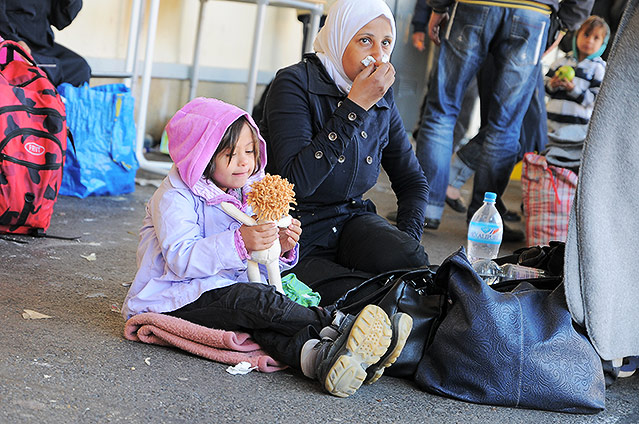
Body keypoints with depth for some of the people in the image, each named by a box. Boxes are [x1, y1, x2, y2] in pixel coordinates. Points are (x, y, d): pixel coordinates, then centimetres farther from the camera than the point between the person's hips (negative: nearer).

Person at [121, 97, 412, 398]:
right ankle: (339, 326, -38)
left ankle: (314, 355, -56)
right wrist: (239, 242, -35)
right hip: (171, 301, -6)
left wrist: (279, 249, -8)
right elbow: (181, 260, -25)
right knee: (253, 299, -33)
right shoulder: (175, 196, -10)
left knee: (260, 317, -29)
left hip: (225, 289, 6)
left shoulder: (245, 194, 14)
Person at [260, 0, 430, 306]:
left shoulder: (381, 100, 4)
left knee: (414, 266, -24)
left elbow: (413, 181, 15)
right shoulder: (295, 83, -14)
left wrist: (407, 242, -4)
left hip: (351, 219, 6)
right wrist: (355, 107, -27)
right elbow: (298, 181, -28)